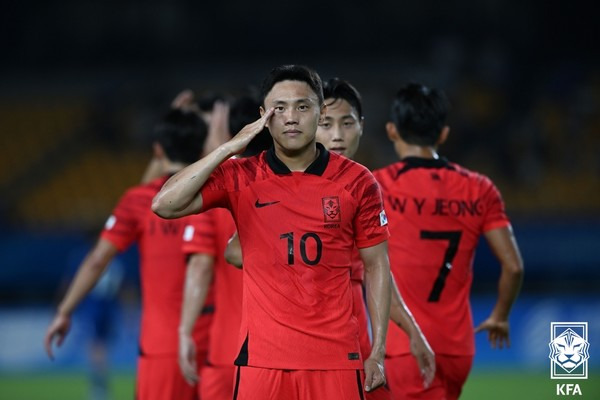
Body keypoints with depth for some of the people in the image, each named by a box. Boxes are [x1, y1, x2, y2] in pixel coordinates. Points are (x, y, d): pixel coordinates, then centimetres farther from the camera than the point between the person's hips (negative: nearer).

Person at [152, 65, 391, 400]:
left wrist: (378, 353, 3)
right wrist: (230, 147, -10)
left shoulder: (357, 181, 2)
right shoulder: (240, 178, 2)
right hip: (262, 357, 0)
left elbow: (377, 266, 8)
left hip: (336, 357, 0)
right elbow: (165, 205, -9)